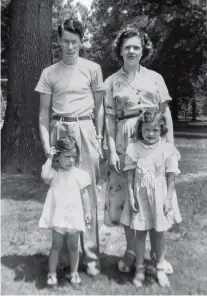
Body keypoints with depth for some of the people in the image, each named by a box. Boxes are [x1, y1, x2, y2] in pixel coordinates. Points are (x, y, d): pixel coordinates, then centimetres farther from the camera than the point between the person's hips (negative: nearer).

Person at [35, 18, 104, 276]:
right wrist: (46, 144, -3)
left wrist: (99, 138, 1)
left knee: (88, 192, -1)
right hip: (59, 131, 1)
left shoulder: (92, 69, 6)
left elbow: (99, 106, 9)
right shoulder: (49, 73, 8)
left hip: (85, 130, -1)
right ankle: (62, 254, 17)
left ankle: (91, 255, 9)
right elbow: (44, 111, 7)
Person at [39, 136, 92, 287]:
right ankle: (52, 273, 23)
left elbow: (84, 194, 1)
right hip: (58, 215, 0)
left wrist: (88, 211, -1)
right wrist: (49, 158, -19)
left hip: (74, 215, 1)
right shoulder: (54, 172, -4)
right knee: (56, 245, 10)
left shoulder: (79, 174, -3)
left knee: (73, 246, 13)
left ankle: (74, 273, 29)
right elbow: (44, 176, -27)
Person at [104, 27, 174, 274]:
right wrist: (112, 150, -7)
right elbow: (109, 118, 1)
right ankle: (130, 251, 22)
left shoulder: (155, 77, 9)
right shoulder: (111, 82, 6)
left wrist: (170, 144, -1)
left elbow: (165, 112, 7)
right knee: (125, 196, 4)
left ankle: (156, 253, 18)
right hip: (125, 142, 0)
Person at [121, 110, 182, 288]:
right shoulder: (133, 149, -5)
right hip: (140, 196, 1)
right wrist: (131, 196, -8)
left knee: (159, 233, 11)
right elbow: (130, 175, -3)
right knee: (140, 232, 9)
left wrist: (169, 198, -8)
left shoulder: (167, 149, -7)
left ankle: (160, 268, 29)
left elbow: (171, 177, -5)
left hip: (160, 196, 0)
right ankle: (140, 268, 25)